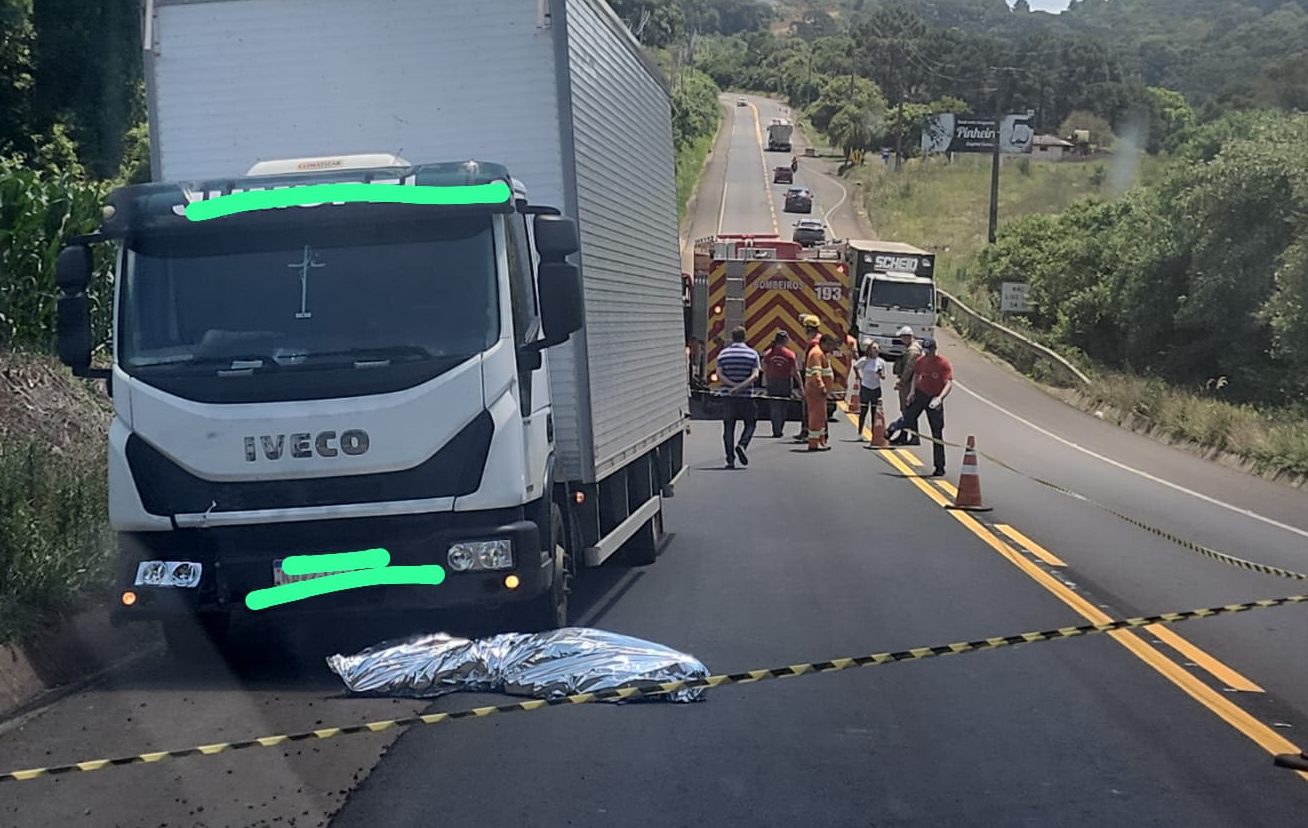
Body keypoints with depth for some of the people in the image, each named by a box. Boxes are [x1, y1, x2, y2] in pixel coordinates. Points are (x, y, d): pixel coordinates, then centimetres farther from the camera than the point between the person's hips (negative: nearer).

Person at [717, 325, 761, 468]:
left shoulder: (723, 353, 4)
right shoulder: (752, 353, 0)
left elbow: (719, 374, -6)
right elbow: (755, 375, -11)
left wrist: (733, 385, -11)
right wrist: (741, 386, -16)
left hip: (728, 396, 2)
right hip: (746, 396, -2)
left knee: (728, 427, 6)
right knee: (750, 423, 14)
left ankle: (730, 459, 2)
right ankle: (742, 445, -12)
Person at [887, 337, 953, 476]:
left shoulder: (944, 364, -16)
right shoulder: (921, 361, -1)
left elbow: (949, 384, -24)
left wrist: (939, 398, -39)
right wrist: (913, 392, 3)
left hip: (934, 399, -3)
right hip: (920, 395, 3)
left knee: (937, 434, 1)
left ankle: (940, 467, 8)